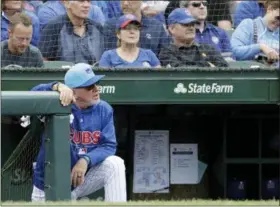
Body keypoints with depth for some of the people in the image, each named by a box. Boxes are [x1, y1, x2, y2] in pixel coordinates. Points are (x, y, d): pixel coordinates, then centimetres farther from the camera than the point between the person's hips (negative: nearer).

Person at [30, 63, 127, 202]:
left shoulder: (104, 110, -2)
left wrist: (86, 160, -25)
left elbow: (109, 146, -7)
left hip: (83, 178, 1)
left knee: (114, 164, -19)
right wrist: (57, 87, -47)